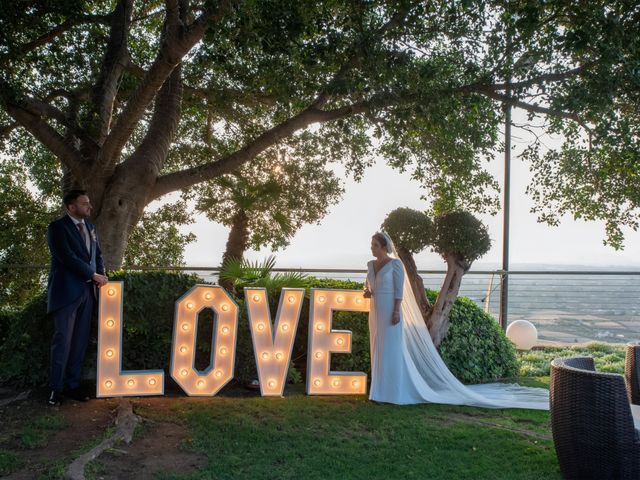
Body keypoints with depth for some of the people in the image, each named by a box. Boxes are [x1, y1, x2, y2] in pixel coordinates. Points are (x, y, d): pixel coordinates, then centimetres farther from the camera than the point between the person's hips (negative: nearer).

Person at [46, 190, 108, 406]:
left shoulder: (89, 226, 15)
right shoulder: (57, 227, -7)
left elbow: (97, 253, 18)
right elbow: (68, 257, -17)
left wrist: (101, 274, -1)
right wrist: (93, 275, -12)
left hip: (86, 291, 6)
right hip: (66, 291, -6)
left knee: (80, 341, 8)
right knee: (62, 340, -2)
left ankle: (73, 385, 16)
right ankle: (55, 389, 8)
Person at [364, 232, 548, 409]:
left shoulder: (395, 263, -8)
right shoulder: (371, 265, 12)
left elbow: (399, 290, -12)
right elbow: (367, 287, 19)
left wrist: (396, 312, -19)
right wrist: (367, 293, -4)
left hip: (390, 313, -7)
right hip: (376, 313, 8)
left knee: (392, 351, -3)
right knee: (379, 351, 10)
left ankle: (394, 393, 7)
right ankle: (383, 391, 19)